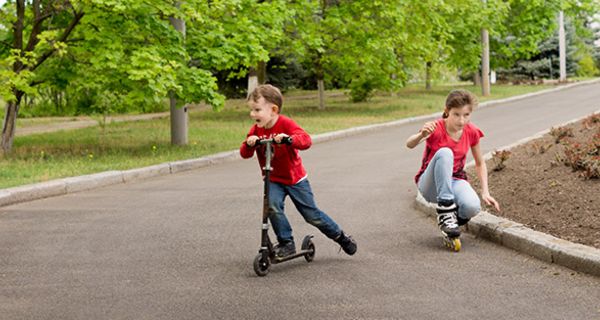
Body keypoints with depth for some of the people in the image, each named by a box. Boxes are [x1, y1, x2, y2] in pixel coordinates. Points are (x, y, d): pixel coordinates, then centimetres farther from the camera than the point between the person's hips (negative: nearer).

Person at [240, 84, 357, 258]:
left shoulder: (285, 124, -20)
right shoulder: (256, 130, -6)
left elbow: (306, 140, -34)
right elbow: (245, 154, -12)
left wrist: (288, 138, -52)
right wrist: (249, 144, -34)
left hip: (295, 178, -3)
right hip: (273, 180, 3)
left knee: (312, 215, 4)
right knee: (273, 207, -25)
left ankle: (340, 236, 26)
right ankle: (286, 242, -9)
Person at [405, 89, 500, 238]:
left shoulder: (472, 132, -5)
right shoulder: (436, 128, -17)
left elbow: (480, 164, 8)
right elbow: (409, 144, -35)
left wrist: (485, 192, -3)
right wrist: (422, 135, -58)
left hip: (455, 181, 3)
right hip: (430, 185, -3)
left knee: (473, 207, -33)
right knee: (444, 153, -35)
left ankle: (454, 216, 4)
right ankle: (445, 210, -34)